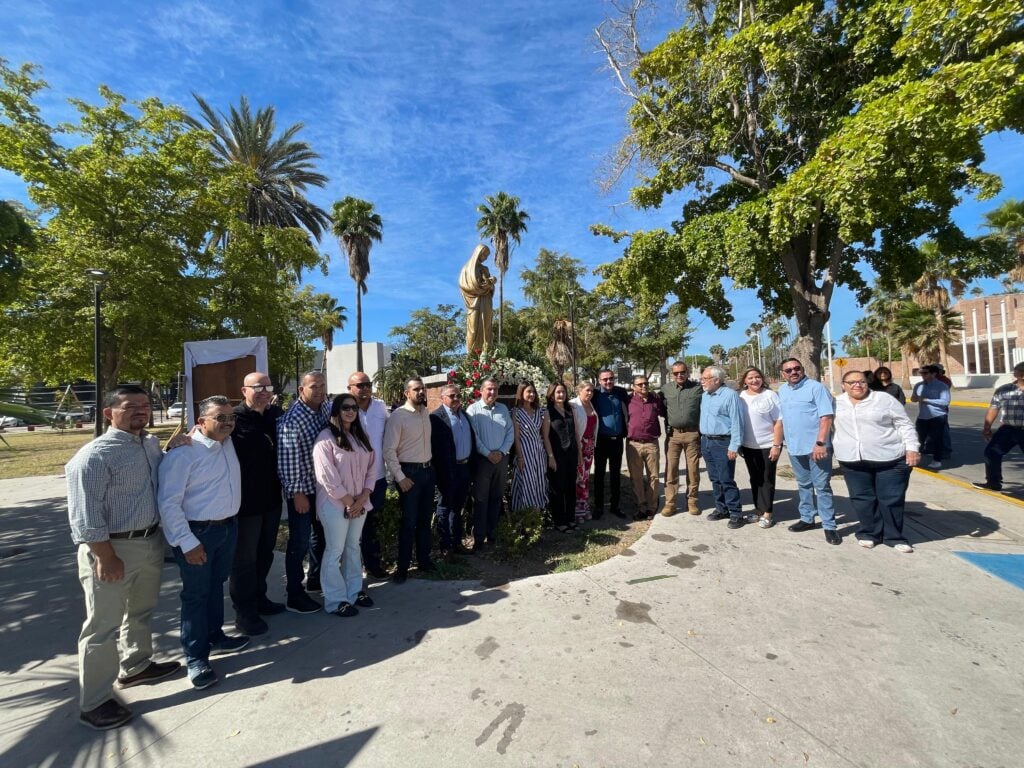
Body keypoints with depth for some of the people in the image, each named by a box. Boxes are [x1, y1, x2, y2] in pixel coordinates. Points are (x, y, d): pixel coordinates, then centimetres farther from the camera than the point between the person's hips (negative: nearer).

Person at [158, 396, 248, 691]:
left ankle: (214, 637, 42)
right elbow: (168, 503, -20)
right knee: (196, 594, 7)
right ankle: (196, 660, 22)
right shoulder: (183, 454, -20)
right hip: (198, 532, -7)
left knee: (216, 585, 23)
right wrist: (187, 543, -20)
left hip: (229, 527, 7)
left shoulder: (228, 443, 1)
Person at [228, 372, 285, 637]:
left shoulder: (276, 414, 2)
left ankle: (258, 598, 39)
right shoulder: (234, 420, -16)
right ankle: (244, 612, 24)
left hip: (271, 498, 6)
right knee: (245, 559, 9)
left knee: (265, 554, 21)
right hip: (246, 502, -6)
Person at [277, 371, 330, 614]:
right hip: (302, 489, -7)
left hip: (322, 485, 7)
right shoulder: (292, 418, -20)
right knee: (300, 542, 2)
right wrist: (297, 493, -18)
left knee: (321, 535, 20)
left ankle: (315, 580, 39)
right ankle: (294, 596, 18)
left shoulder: (327, 409, 0)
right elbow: (288, 458, -21)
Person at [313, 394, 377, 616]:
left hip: (360, 503, 6)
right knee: (335, 551, 5)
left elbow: (371, 469, 6)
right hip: (335, 504, -6)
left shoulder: (362, 437, 8)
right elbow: (327, 477, -17)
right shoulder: (326, 438, -12)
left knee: (353, 548, 17)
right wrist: (348, 502, -14)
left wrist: (362, 498, -6)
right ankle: (336, 600, 18)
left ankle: (354, 591, 31)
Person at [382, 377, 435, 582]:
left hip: (428, 470, 6)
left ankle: (424, 559, 30)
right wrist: (400, 477, -16)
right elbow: (389, 450, -15)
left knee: (425, 518, 15)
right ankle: (403, 566, 18)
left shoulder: (425, 412, 6)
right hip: (410, 472, -6)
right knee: (409, 521, 2)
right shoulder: (398, 416, -14)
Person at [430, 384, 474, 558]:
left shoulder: (464, 413, 10)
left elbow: (471, 438, 12)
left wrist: (471, 462, 7)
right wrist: (440, 470, -17)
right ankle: (445, 546, 20)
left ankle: (456, 542, 31)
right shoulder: (436, 416, -13)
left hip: (464, 466, 7)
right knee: (445, 508, 8)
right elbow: (434, 446, -17)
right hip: (448, 469, -7)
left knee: (457, 507, 18)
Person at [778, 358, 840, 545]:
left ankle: (829, 526, 7)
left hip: (815, 447, -6)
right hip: (794, 447, 6)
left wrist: (820, 442, -22)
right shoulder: (782, 390, 10)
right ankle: (807, 518, 28)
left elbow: (826, 417, -16)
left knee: (822, 487, -1)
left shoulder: (816, 387, -10)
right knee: (803, 485, 17)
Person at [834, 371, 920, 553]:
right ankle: (869, 533, 22)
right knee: (862, 498, 8)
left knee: (892, 499, 4)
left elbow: (905, 425, 1)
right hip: (852, 460, 2)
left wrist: (911, 448, -7)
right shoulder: (837, 403, 8)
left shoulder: (884, 399, 0)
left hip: (889, 459, -2)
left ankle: (895, 537, 19)